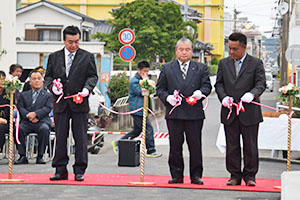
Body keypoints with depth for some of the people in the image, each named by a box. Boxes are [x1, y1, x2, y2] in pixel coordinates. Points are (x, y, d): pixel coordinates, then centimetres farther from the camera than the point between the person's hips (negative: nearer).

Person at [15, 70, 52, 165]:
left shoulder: (47, 95, 17)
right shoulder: (23, 95, 23)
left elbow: (48, 108, 1)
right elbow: (20, 108, 8)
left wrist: (35, 114, -17)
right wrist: (28, 115, -13)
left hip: (41, 121, -2)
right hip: (26, 122, 2)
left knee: (45, 129, -36)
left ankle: (40, 156, -26)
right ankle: (22, 156, -23)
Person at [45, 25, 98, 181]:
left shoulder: (87, 57, 7)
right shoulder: (54, 57, 12)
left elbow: (93, 76, 5)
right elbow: (48, 76, 13)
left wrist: (87, 89, -13)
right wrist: (52, 87, -7)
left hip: (80, 104, -2)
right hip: (60, 104, 2)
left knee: (80, 138, 0)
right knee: (60, 137, 3)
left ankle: (79, 170, 6)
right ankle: (60, 170, 10)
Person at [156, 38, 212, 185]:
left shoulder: (201, 68, 11)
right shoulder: (166, 69, 12)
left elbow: (207, 85, 7)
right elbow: (160, 88, 10)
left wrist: (200, 92, -14)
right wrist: (167, 97, -9)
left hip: (194, 113, 0)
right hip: (174, 113, 1)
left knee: (195, 146, 1)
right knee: (175, 146, 4)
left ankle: (196, 175, 10)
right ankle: (176, 176, 12)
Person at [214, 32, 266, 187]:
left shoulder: (256, 63, 2)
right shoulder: (223, 63, 11)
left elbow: (261, 83, -5)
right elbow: (219, 84, 10)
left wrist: (252, 94, -25)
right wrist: (223, 97, -10)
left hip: (249, 112, -2)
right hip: (229, 111, 3)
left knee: (250, 146, 3)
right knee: (231, 145, 6)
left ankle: (250, 176, 14)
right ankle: (235, 175, 14)